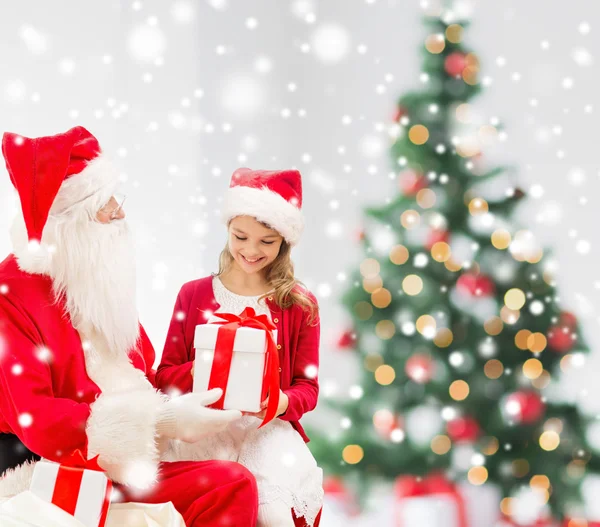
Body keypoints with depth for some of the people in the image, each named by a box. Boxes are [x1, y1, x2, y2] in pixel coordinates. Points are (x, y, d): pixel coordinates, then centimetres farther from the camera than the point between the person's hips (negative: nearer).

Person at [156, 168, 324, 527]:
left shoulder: (300, 305, 7)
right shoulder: (194, 295, 10)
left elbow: (308, 387, 6)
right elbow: (165, 375, 9)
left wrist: (283, 402, -18)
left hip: (270, 429, 0)